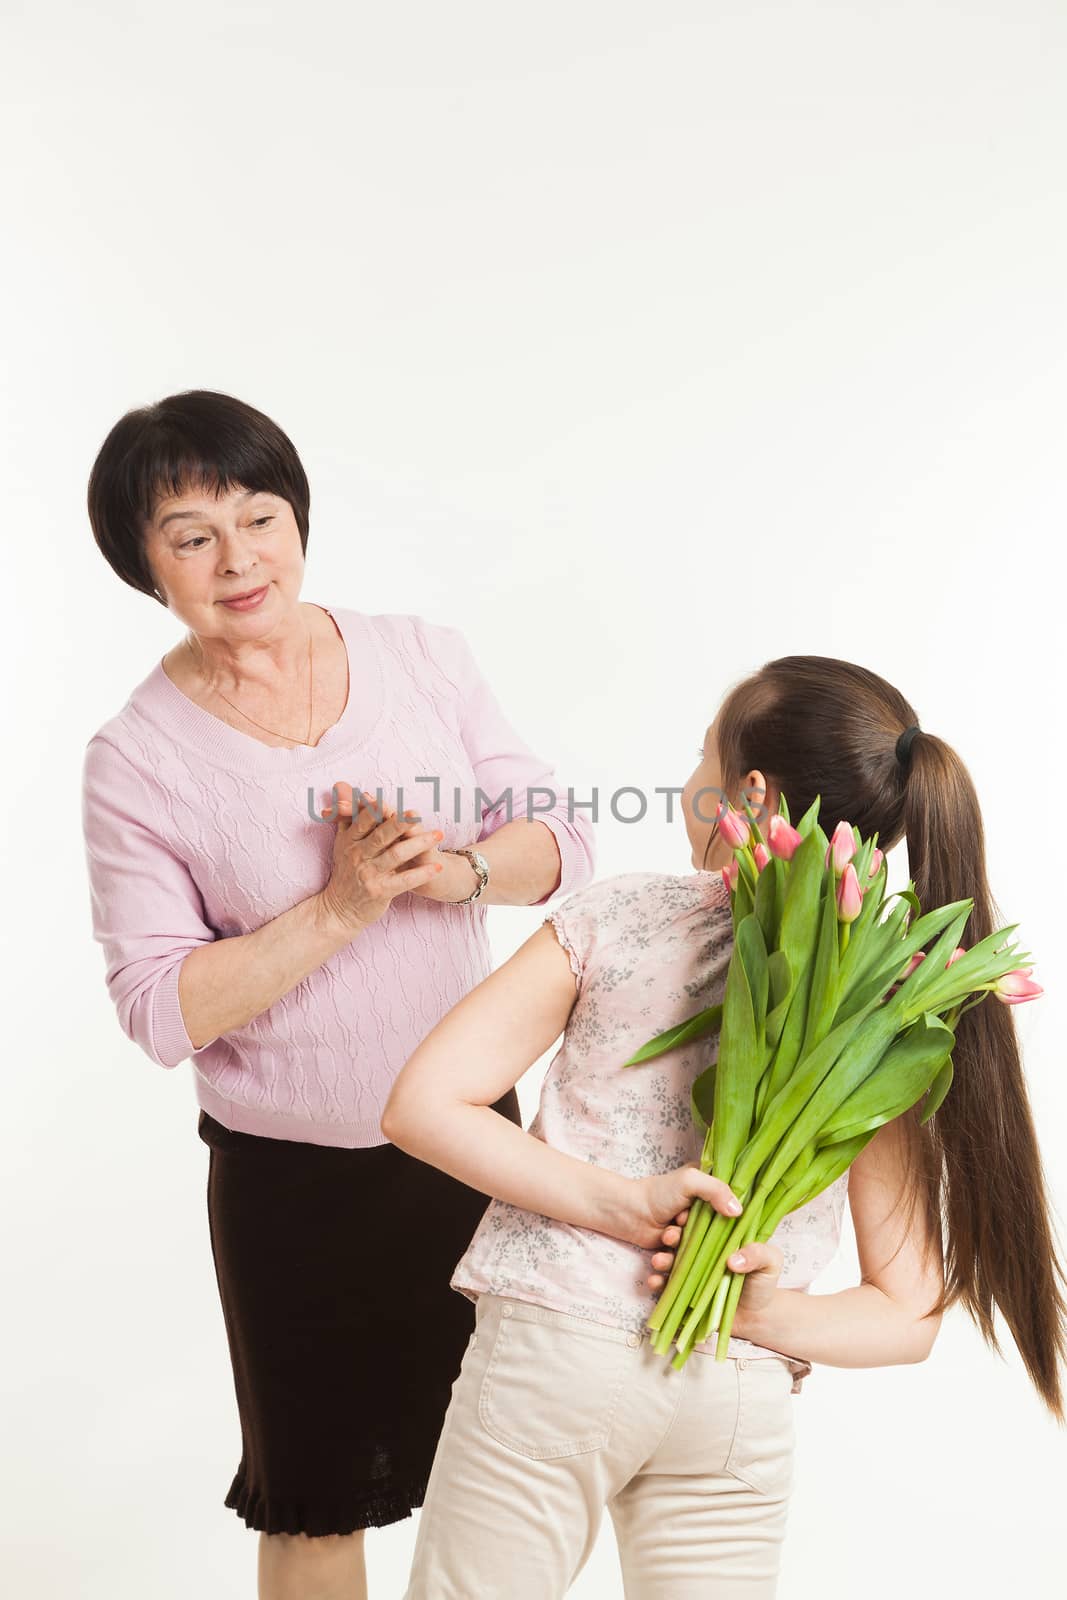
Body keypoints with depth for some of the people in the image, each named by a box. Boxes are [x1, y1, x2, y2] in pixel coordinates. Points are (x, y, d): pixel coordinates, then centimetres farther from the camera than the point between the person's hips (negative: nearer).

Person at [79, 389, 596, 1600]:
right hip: (290, 1178, -2)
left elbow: (563, 840, -2)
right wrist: (338, 911, -25)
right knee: (318, 1496, 16)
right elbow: (159, 1009, -15)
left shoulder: (423, 658, -5)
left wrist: (454, 869, -22)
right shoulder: (137, 757, -13)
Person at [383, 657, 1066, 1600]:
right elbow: (908, 1320, 2)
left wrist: (617, 1200, -12)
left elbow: (424, 1106, -6)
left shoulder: (619, 917, -4)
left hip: (552, 1348, -2)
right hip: (746, 1403, 3)